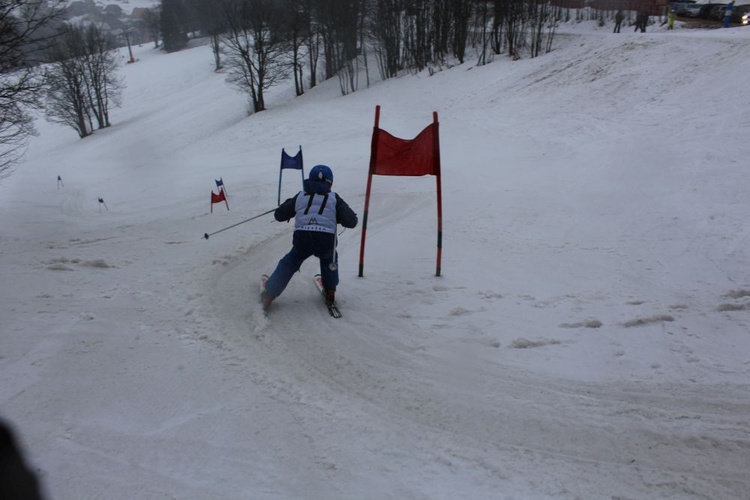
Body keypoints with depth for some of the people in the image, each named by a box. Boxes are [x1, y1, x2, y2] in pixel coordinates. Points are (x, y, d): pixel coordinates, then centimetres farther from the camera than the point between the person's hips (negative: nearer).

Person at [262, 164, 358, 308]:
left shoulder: (300, 196, 19)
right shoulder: (334, 198, 15)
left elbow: (279, 215, 23)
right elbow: (352, 222, 9)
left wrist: (287, 204, 43)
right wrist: (336, 216, 29)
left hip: (302, 239, 1)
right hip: (326, 241, 0)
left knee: (288, 264, 23)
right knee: (329, 259, 33)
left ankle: (269, 294, 17)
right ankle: (330, 292, 33)